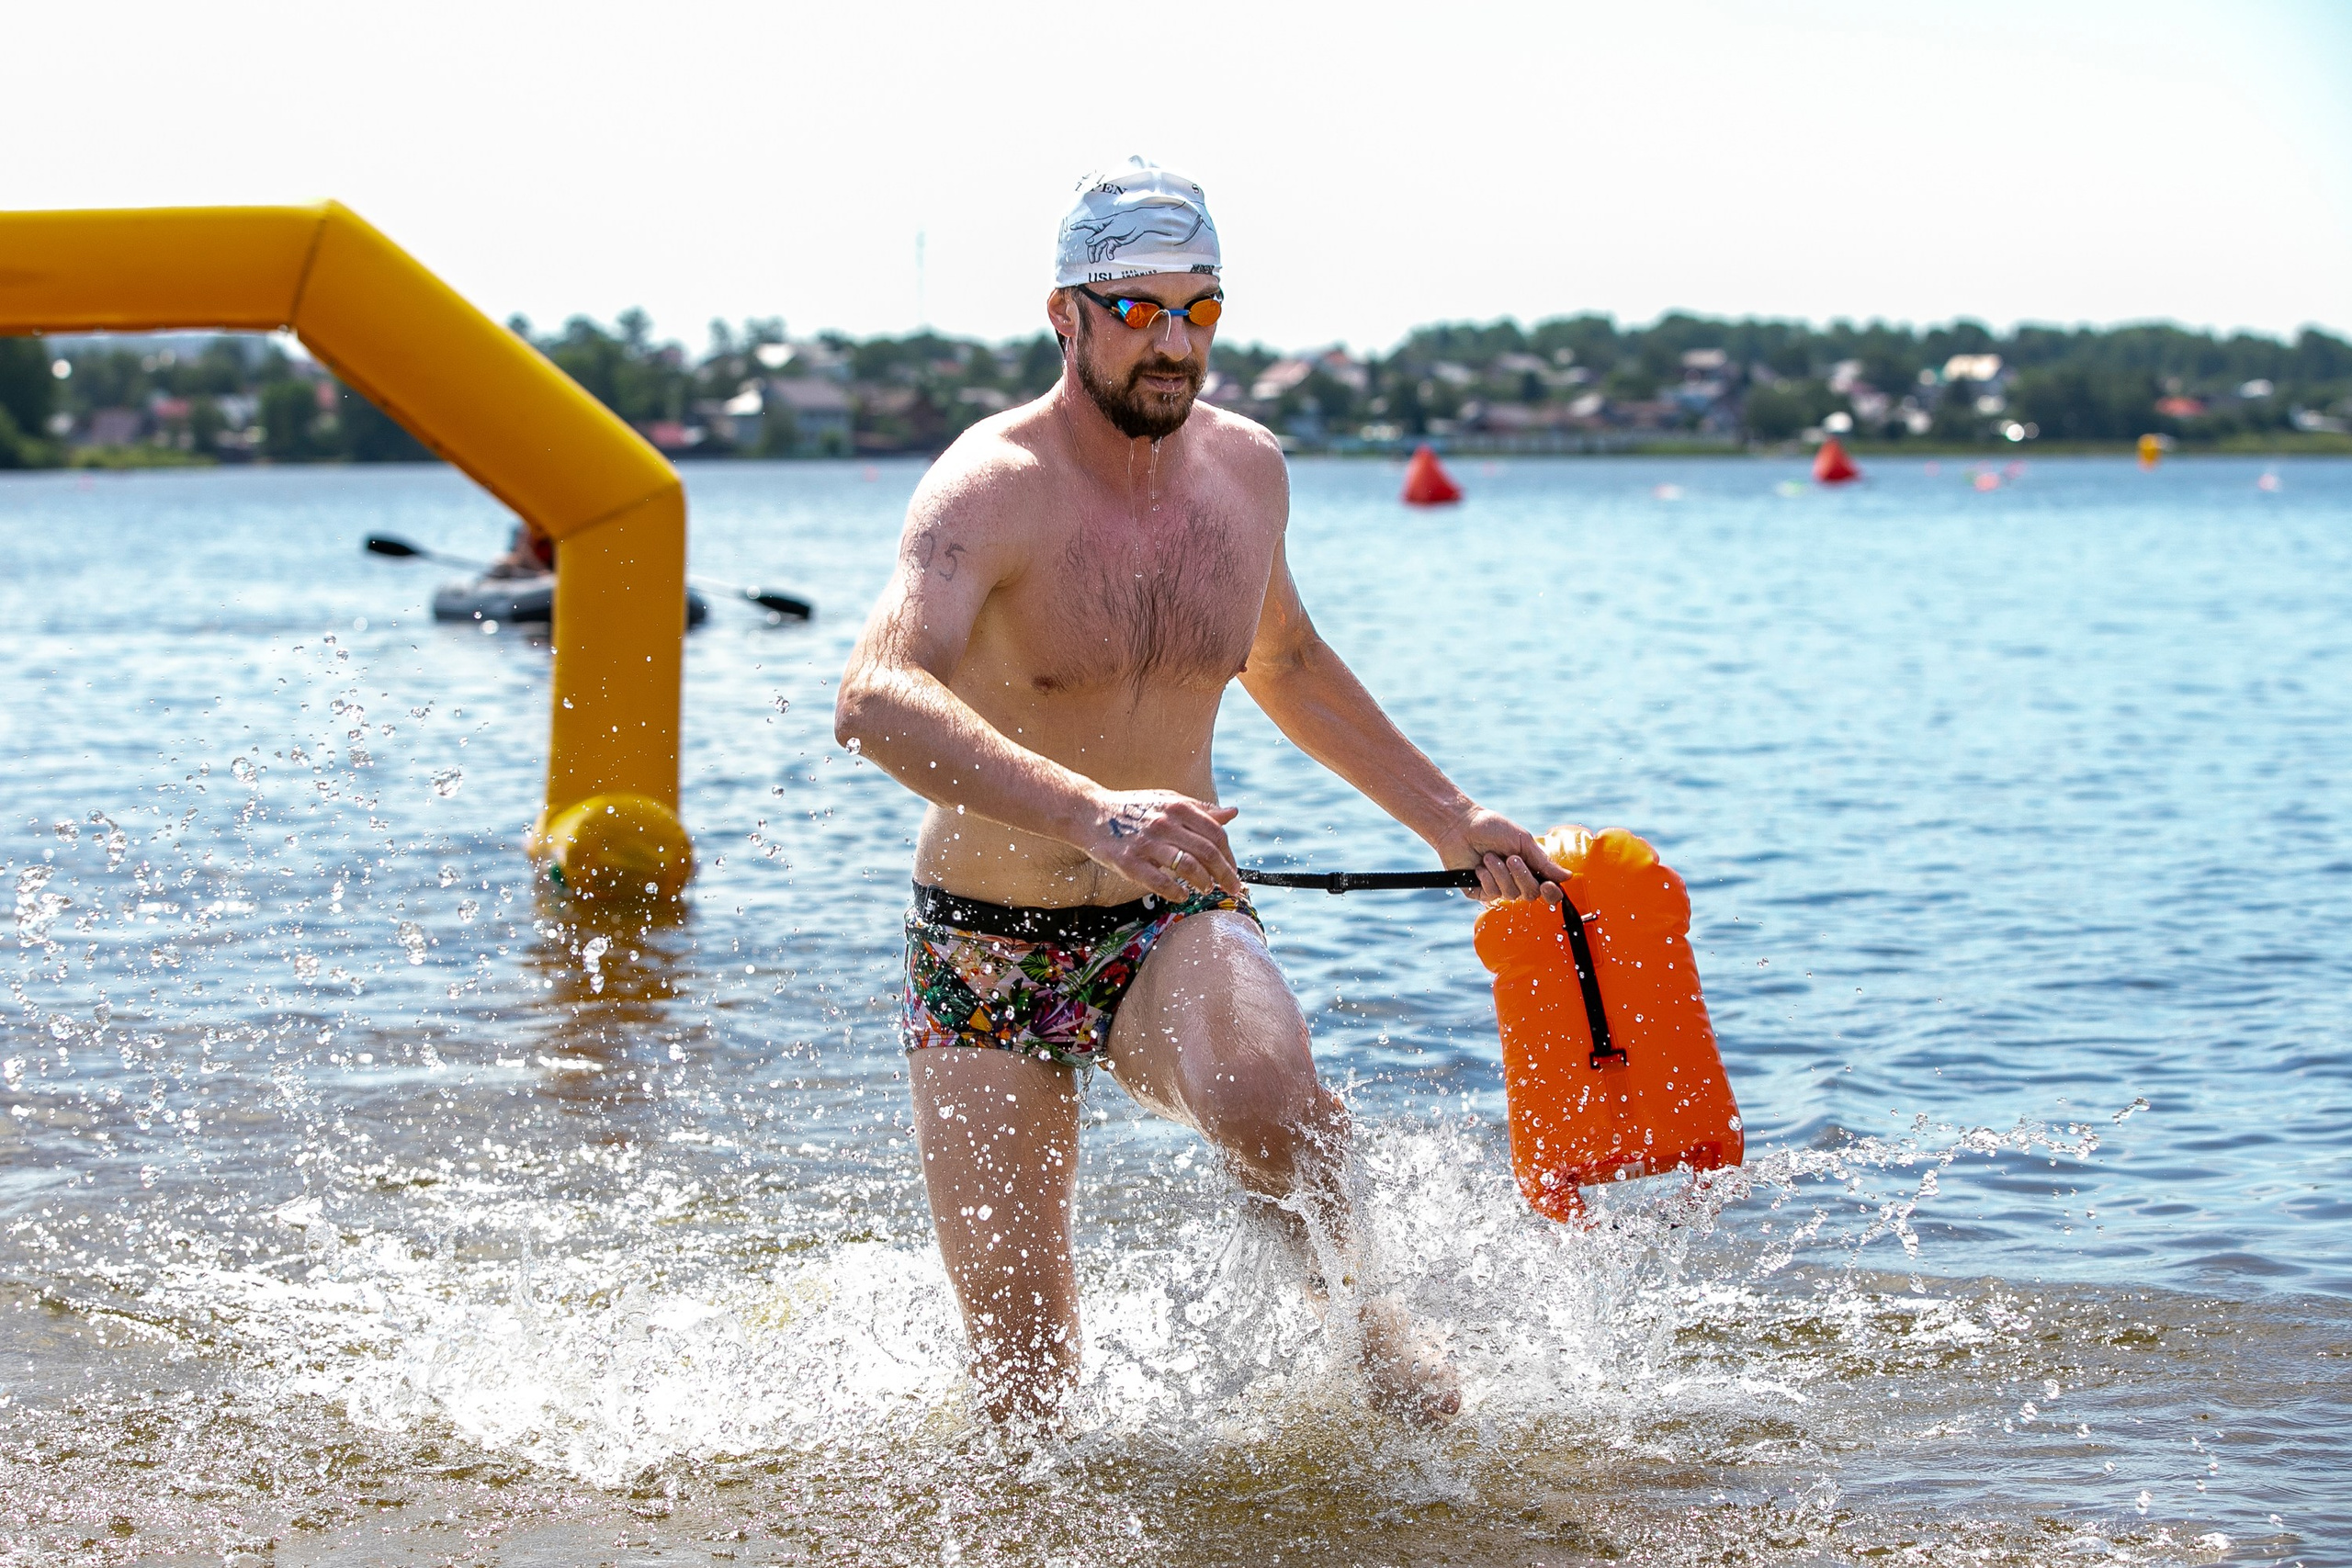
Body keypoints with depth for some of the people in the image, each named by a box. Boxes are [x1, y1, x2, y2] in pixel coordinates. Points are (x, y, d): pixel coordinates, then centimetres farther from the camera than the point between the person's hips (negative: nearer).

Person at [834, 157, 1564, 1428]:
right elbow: (876, 702, -39)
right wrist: (1093, 813, -53)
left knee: (1268, 1099, -34)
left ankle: (1352, 1299, -3)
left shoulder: (1247, 469, -1)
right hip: (986, 954, -2)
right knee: (1024, 1396, -3)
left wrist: (1449, 822, 21)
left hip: (1174, 926, 3)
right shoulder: (991, 490, -20)